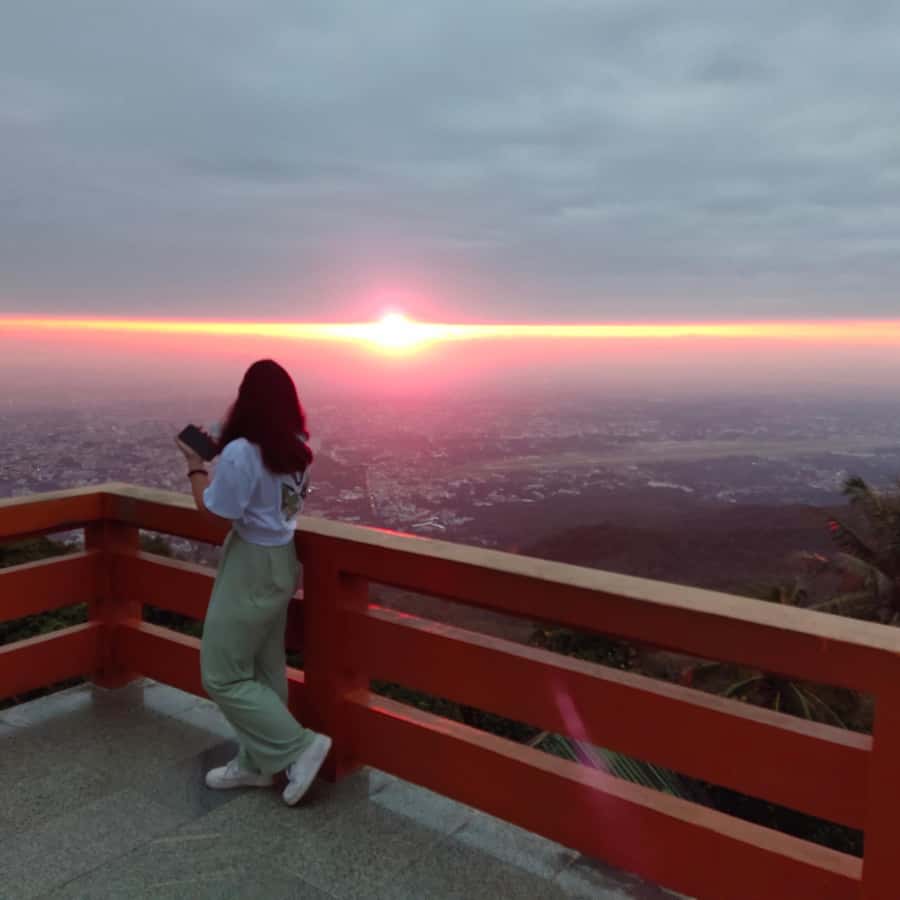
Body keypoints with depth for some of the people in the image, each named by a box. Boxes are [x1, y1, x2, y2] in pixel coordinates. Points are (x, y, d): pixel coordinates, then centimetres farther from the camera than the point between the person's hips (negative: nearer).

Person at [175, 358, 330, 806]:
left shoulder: (241, 452, -25)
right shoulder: (297, 448, 0)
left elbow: (213, 510, -16)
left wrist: (195, 465, -2)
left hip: (251, 566, -9)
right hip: (279, 561, 9)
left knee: (222, 675, 5)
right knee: (264, 670, 18)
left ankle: (300, 745, 6)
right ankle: (256, 763, 32)